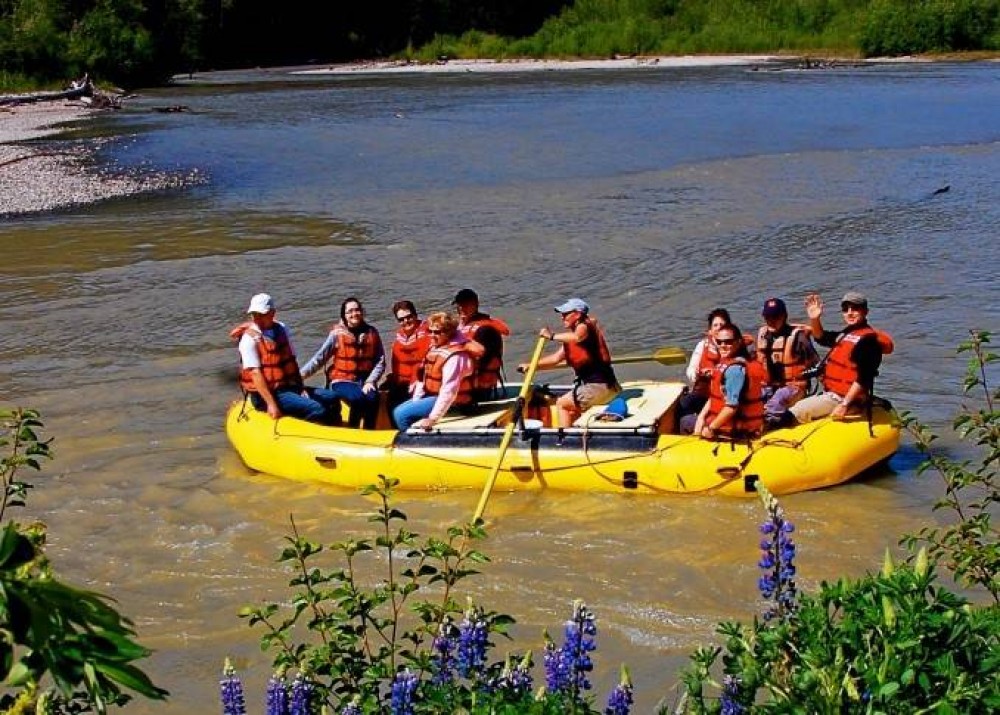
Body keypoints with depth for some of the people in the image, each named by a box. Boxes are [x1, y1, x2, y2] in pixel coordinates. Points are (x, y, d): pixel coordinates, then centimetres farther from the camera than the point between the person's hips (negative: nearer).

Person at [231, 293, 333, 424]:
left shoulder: (282, 329, 9)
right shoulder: (250, 339, -11)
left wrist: (301, 388, -1)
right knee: (318, 410, -24)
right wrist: (271, 403, -24)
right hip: (267, 393, -7)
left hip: (289, 387, 7)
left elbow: (292, 361, 11)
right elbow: (255, 374, -17)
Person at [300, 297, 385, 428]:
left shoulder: (371, 333, 7)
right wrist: (301, 375, -16)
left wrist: (370, 381, -11)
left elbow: (380, 361, 3)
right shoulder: (337, 334, 0)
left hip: (365, 381, 2)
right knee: (358, 398, -31)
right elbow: (319, 358, -5)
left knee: (372, 398, -29)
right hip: (342, 380, -2)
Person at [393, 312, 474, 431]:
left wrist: (432, 418, -30)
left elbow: (449, 391, -29)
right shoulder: (435, 346, 5)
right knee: (397, 411, 9)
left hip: (449, 401, -10)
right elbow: (423, 376, 11)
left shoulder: (454, 356, -25)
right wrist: (415, 400, 3)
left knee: (401, 414, -17)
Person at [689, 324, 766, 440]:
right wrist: (702, 416, 1)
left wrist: (711, 428, -21)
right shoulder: (726, 362, 7)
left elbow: (732, 406, -29)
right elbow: (715, 396, 13)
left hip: (737, 430, -10)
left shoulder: (735, 369, -24)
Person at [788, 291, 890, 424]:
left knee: (797, 412, -19)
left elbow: (863, 379, -24)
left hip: (848, 399, -11)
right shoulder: (845, 334, 12)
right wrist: (814, 319, 8)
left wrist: (845, 405, -27)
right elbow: (821, 337, 28)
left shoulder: (868, 339, -17)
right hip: (831, 395, 11)